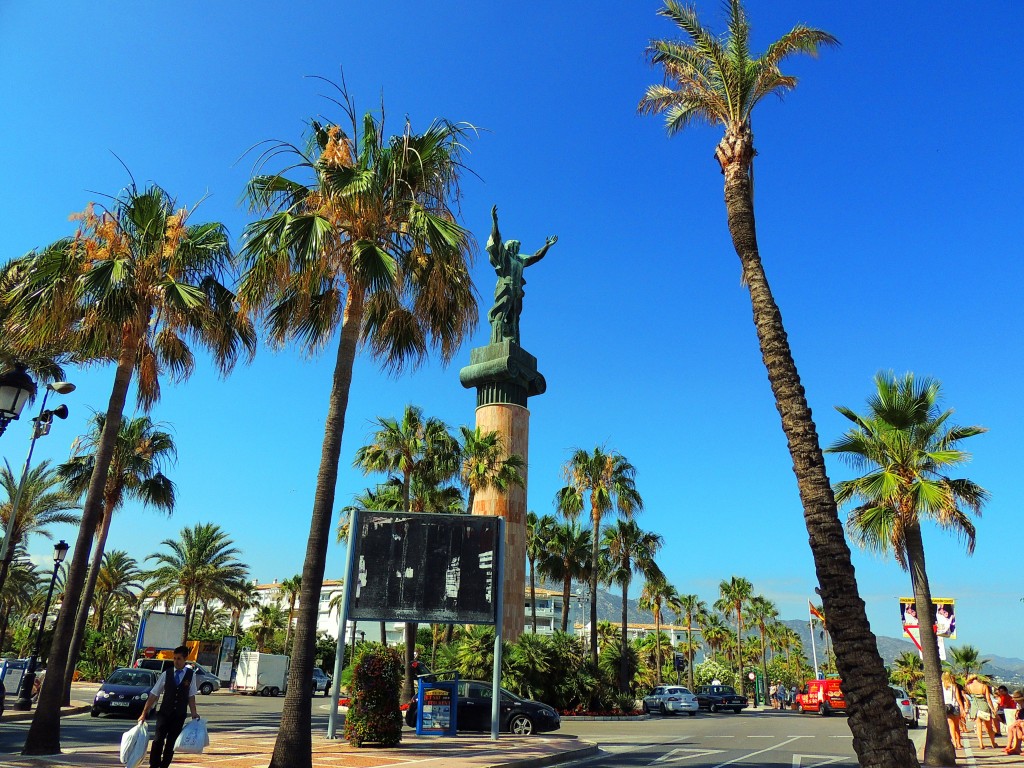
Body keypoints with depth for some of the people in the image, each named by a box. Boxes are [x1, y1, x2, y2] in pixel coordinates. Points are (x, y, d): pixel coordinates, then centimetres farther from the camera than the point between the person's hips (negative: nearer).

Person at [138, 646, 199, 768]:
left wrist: (194, 713, -7)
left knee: (171, 742, 8)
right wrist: (144, 713, -5)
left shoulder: (191, 675, -5)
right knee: (158, 740, -7)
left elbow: (191, 696, 1)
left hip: (179, 715, 1)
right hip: (164, 713, 0)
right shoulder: (166, 674, -7)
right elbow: (154, 694, -4)